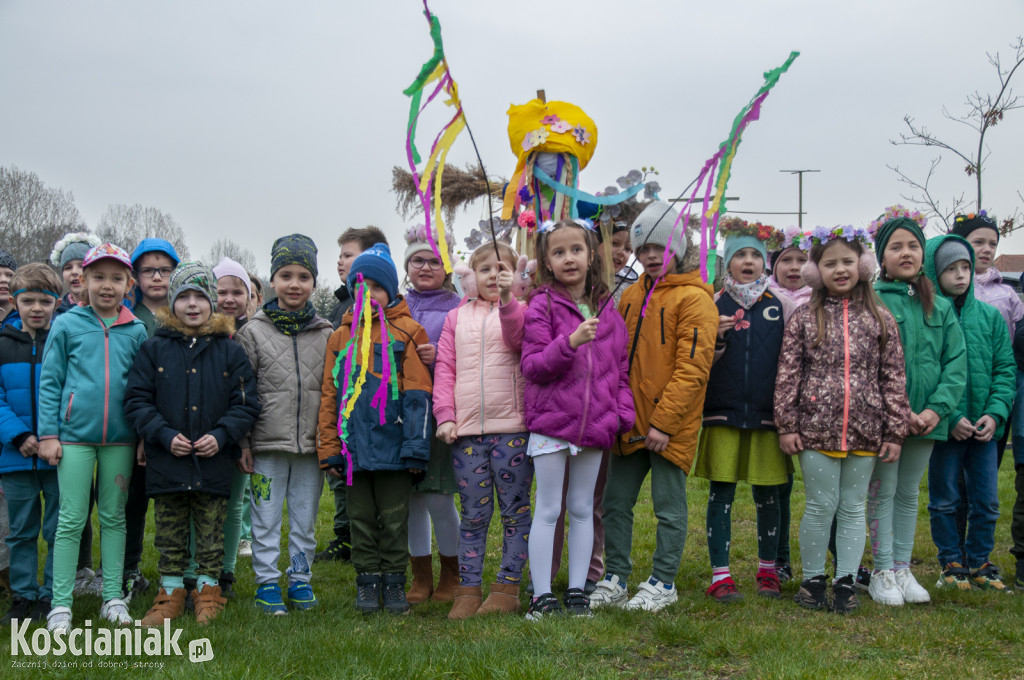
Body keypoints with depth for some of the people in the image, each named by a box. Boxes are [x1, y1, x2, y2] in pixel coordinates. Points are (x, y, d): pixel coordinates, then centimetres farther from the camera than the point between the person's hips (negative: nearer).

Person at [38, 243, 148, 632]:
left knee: (114, 517, 10)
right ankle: (61, 604, 6)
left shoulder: (136, 331, 6)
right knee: (71, 520, 0)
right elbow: (49, 381, 1)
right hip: (75, 435, -2)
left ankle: (113, 597, 18)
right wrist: (48, 434, -4)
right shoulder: (67, 325, 1)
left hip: (120, 436, 2)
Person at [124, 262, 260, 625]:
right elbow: (136, 400, 2)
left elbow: (246, 403, 2)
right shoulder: (154, 348, 3)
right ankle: (171, 593, 21)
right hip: (166, 460, 1)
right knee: (170, 536, 10)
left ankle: (208, 591, 21)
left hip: (214, 462, 0)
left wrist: (221, 435, -12)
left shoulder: (230, 351, 2)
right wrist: (164, 435, -11)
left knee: (211, 534, 9)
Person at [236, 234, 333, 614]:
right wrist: (242, 442, -5)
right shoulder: (254, 332, 0)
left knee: (305, 518, 10)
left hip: (311, 445, 2)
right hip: (268, 444, -2)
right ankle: (267, 582, 15)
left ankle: (300, 579, 23)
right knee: (266, 518, 4)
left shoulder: (326, 335, 6)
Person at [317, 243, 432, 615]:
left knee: (394, 518, 5)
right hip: (354, 445, 3)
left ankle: (394, 582, 17)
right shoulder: (342, 335, 11)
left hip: (392, 443, -3)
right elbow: (329, 395, 11)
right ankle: (367, 582, 20)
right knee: (361, 517, 10)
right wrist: (329, 448, 4)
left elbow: (417, 395, -4)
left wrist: (415, 447, -10)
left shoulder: (407, 332, 1)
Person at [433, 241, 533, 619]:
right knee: (473, 514, 6)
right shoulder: (456, 317, 15)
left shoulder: (518, 311, 7)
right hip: (466, 431, 2)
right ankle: (469, 589, 11)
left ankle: (507, 588, 9)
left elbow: (518, 341, -15)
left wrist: (506, 299, -28)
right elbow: (444, 369, 11)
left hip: (511, 428, -2)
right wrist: (445, 416, -1)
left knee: (514, 510, 2)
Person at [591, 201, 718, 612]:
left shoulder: (693, 298, -8)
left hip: (670, 425, -7)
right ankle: (615, 581, 21)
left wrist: (664, 421, -18)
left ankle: (663, 584, 16)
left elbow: (692, 367, -14)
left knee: (669, 507, 4)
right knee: (615, 503, 10)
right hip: (630, 422, 7)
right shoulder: (632, 296, 14)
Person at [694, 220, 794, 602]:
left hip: (767, 414, 1)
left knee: (767, 495, 9)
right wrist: (716, 338, -13)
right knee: (721, 493, 0)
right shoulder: (714, 305, 5)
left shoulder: (781, 306, 7)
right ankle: (720, 575, 6)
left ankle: (768, 569, 23)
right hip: (722, 413, -1)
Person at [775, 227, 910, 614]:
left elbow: (894, 378, 5)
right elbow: (787, 374, 1)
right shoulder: (804, 318, 2)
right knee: (821, 506, 3)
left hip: (863, 432, 1)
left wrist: (894, 431, 1)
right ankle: (812, 579, 17)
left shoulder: (880, 319, 5)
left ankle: (845, 582, 18)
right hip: (816, 428, -1)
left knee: (853, 508, 9)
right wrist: (787, 426, -3)